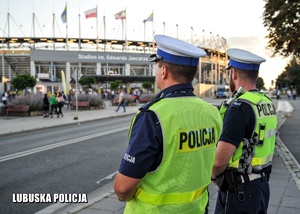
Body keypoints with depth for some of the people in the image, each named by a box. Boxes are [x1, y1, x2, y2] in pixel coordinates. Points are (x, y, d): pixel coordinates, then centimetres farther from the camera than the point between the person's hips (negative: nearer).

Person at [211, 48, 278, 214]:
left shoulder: (239, 108, -21)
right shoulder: (268, 104, 5)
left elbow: (220, 160, -25)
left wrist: (213, 175, -5)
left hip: (238, 190, -8)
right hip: (262, 185, 9)